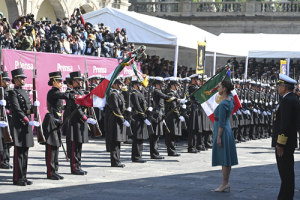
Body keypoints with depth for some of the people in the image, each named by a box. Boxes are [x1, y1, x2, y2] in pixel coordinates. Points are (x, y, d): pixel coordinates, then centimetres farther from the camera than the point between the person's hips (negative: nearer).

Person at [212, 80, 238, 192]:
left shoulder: (223, 104, -19)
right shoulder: (230, 99, 7)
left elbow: (222, 122, -21)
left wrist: (219, 137, -20)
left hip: (222, 132, -9)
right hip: (227, 131, 9)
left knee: (223, 159, -6)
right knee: (226, 159, 9)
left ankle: (225, 183, -4)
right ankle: (226, 184, 11)